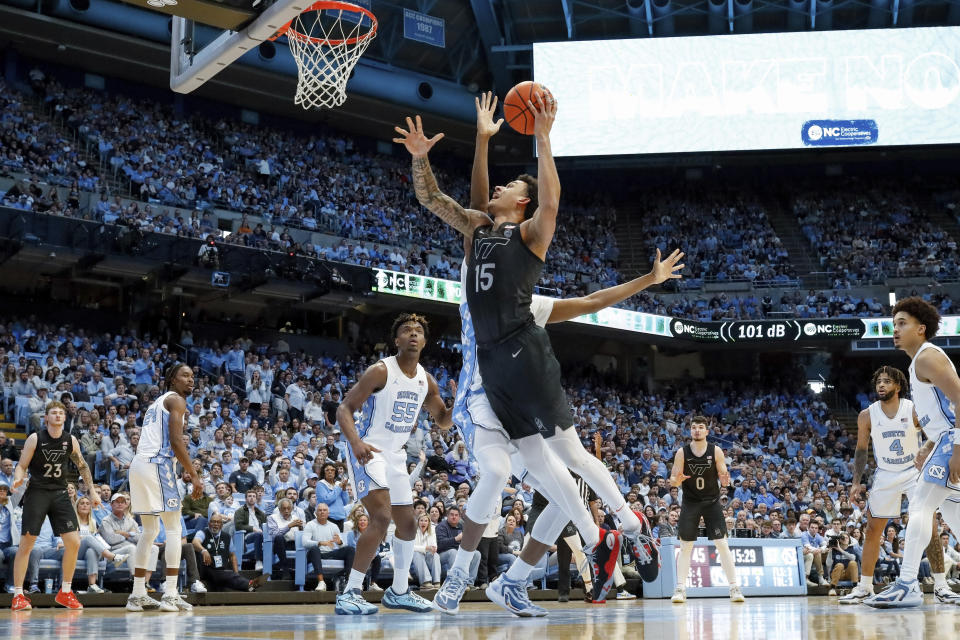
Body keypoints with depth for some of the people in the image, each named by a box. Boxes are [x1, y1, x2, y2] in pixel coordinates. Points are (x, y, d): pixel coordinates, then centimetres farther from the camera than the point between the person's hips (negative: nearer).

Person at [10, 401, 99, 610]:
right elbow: (21, 465, -3)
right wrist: (18, 479, -24)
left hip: (60, 493, 4)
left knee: (73, 542, -4)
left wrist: (92, 491, 14)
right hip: (36, 492, -3)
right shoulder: (35, 438, -6)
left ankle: (65, 592, 10)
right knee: (26, 544, -5)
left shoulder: (71, 441, 4)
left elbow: (82, 466, 16)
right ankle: (18, 595, 5)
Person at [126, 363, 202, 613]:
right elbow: (176, 441, -14)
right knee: (174, 530, -6)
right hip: (157, 464, -9)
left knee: (150, 530, 16)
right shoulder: (176, 400, -2)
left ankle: (138, 594, 16)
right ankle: (170, 595, -10)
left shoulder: (158, 402, 27)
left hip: (139, 464, 9)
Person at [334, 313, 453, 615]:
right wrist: (355, 441, -37)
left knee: (408, 524, 14)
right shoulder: (381, 371, -16)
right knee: (381, 517, -24)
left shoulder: (426, 381, 5)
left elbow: (444, 421, 16)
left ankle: (398, 592, 31)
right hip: (368, 451, -8)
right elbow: (344, 409, -18)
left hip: (396, 455, 8)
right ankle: (349, 593, -21)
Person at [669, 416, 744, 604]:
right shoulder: (682, 452, -5)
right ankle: (680, 589, 3)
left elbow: (724, 478, -3)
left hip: (712, 501, -1)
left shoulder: (716, 451, -6)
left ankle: (734, 588, -2)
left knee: (722, 544, -6)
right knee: (685, 546, -1)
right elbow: (673, 480, -3)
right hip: (690, 502, 1)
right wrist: (677, 480, -26)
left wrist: (725, 480, -27)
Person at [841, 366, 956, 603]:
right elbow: (861, 449, 5)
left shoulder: (914, 410, -12)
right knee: (872, 530, 2)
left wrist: (927, 448, -26)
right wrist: (856, 482, -1)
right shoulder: (867, 415, -6)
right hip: (885, 475, 2)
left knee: (929, 525, -13)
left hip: (914, 472, -2)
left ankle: (941, 586, -5)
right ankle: (864, 587, 12)